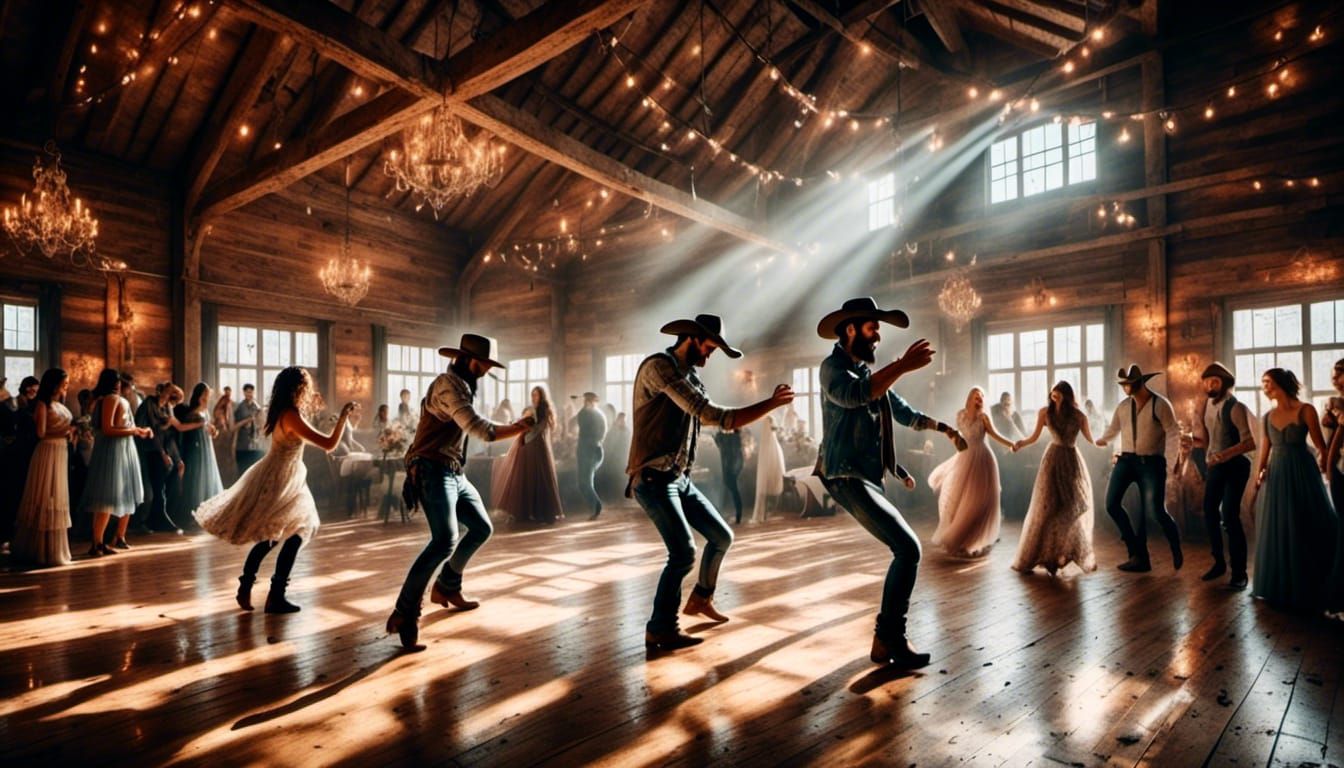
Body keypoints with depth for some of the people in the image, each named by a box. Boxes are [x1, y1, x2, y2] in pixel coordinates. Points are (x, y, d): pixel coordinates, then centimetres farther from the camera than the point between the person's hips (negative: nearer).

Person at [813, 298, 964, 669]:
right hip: (847, 477, -10)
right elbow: (854, 395, -31)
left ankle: (889, 637, 28)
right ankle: (889, 638, -9)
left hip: (868, 477, 10)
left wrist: (942, 426, 23)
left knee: (904, 549, 16)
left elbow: (903, 412, 31)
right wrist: (903, 365, -34)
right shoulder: (833, 367, -8)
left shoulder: (871, 373, 20)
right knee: (907, 547, -17)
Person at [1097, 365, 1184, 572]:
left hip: (1151, 462, -5)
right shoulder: (1123, 406, 8)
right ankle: (1137, 553, 7)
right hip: (1126, 460, 5)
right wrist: (1102, 440, 40)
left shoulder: (1160, 404, -8)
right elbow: (1113, 428, 25)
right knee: (1112, 503, -6)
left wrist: (1171, 464, -18)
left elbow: (1173, 434, -12)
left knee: (1156, 510, -11)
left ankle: (1176, 549, 21)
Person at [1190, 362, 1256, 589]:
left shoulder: (1235, 407, -17)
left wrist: (1226, 453, -38)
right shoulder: (1206, 405, 5)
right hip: (1215, 466, 7)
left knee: (1230, 516, -10)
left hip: (1235, 466, -7)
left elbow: (1250, 442, -25)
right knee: (1210, 513, 11)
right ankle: (1219, 562, 26)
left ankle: (1239, 572, 2)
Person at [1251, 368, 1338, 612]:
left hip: (1301, 473, -5)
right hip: (1276, 475, 5)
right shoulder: (1268, 416, 7)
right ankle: (1278, 586, 25)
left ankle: (1306, 590, 18)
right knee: (1276, 531, 11)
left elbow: (1321, 446, -8)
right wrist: (1259, 471, -3)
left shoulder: (1305, 410, -8)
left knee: (1303, 530, 4)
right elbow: (1266, 448, 9)